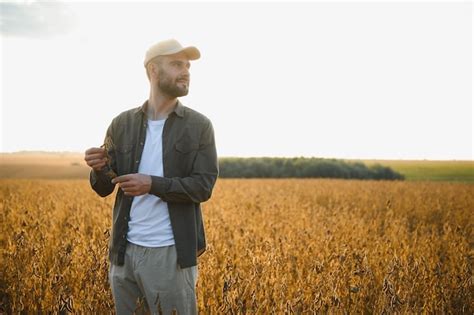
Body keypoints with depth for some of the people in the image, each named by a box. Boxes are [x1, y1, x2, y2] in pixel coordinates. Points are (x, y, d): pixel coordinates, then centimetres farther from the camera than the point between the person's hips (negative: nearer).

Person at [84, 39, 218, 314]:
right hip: (126, 250, 3)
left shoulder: (200, 126, -2)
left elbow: (203, 187, -8)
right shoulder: (122, 124, 4)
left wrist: (152, 184, -21)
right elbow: (104, 188, 5)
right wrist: (100, 168, -18)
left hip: (171, 252, -2)